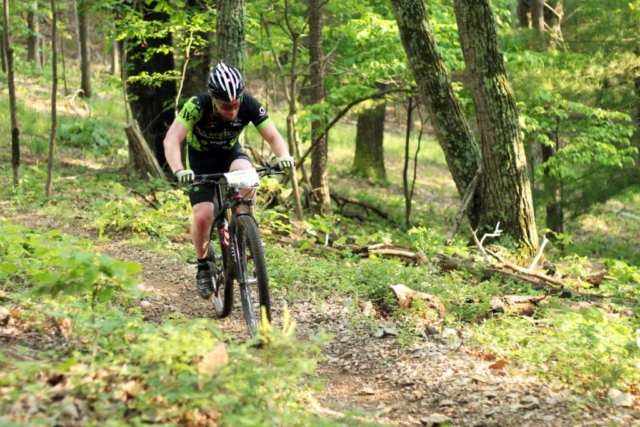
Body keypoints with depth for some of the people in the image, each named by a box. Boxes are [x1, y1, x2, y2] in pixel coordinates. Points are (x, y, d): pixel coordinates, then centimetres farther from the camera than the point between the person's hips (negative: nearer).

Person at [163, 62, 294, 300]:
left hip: (230, 152, 2)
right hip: (200, 158, -1)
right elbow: (172, 140, -39)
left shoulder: (250, 105, -26)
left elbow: (273, 136, -24)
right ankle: (203, 266, 9)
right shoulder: (197, 106, -33)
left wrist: (284, 155, -46)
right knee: (203, 217, -18)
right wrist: (178, 171, -57)